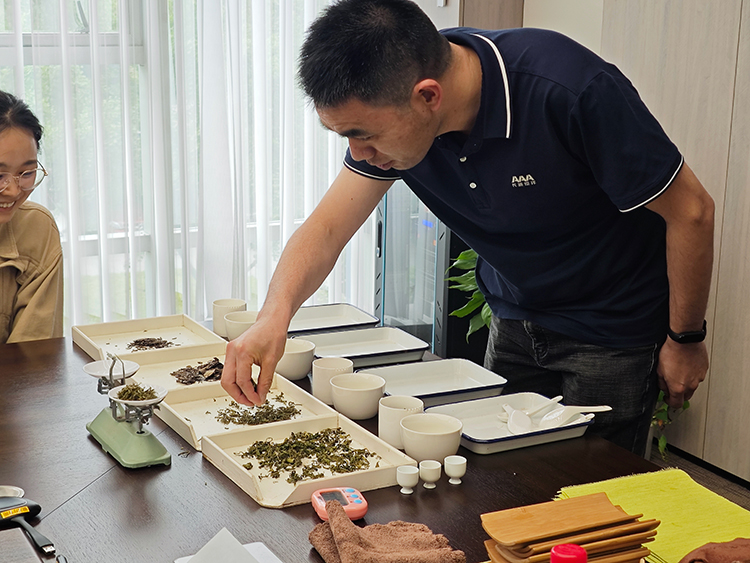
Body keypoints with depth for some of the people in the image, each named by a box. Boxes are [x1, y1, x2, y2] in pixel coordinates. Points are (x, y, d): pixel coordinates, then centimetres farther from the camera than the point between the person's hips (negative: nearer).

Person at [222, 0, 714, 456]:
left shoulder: (569, 92, -35)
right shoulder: (383, 110, -18)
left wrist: (685, 340, -11)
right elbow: (327, 228, -13)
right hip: (516, 319, 6)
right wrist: (275, 315, -32)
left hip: (612, 330, -5)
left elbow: (691, 211, -23)